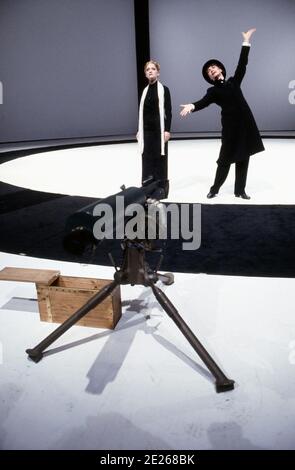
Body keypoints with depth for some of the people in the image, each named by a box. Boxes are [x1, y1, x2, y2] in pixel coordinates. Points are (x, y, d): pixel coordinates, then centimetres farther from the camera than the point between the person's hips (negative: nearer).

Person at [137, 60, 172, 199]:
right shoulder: (145, 91, 11)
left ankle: (161, 187, 8)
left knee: (160, 158, 0)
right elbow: (142, 112, 13)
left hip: (159, 129, -5)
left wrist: (167, 130, -15)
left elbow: (168, 112, -7)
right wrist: (139, 130, 11)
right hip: (146, 130, 5)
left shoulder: (164, 89, -3)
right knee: (147, 157, 6)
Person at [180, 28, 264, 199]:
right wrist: (191, 106, -33)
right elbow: (203, 102, -13)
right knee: (226, 157, -1)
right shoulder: (213, 91, 4)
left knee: (243, 158, 5)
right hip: (231, 125, -4)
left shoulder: (233, 81, 16)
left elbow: (242, 64, 14)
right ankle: (215, 189, 11)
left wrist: (246, 42, 12)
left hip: (246, 123, 4)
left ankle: (240, 190, 12)